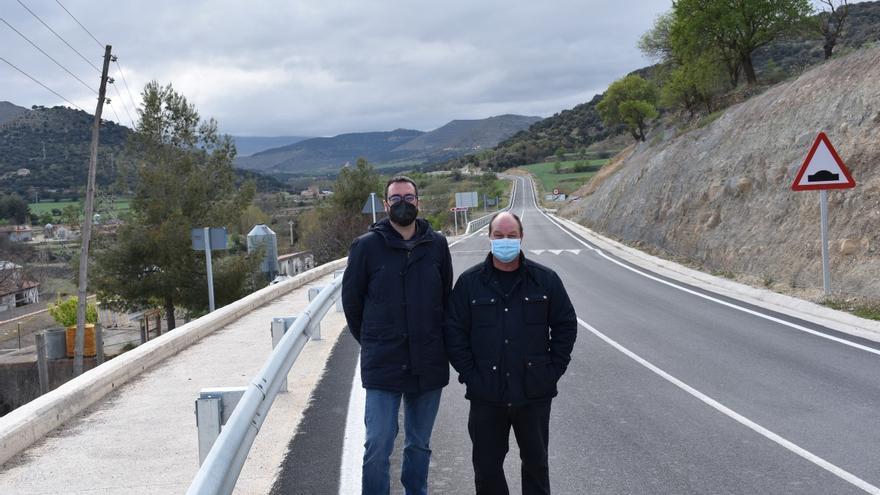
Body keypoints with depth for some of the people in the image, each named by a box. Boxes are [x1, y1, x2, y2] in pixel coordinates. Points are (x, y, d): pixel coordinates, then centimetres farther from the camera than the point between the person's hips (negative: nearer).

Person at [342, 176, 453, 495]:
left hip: (428, 364, 3)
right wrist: (372, 343, 9)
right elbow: (351, 299, 4)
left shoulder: (437, 245, 2)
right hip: (382, 364, -2)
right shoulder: (367, 245, -5)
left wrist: (435, 342, 11)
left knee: (419, 444, 15)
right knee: (378, 445, -4)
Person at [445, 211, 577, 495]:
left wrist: (552, 371, -2)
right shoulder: (470, 282, 0)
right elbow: (454, 332, 1)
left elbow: (566, 325, 5)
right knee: (486, 466, 10)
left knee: (536, 462, 13)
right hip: (486, 397, 0)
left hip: (534, 395, 0)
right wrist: (470, 375, -6)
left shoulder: (545, 279, 1)